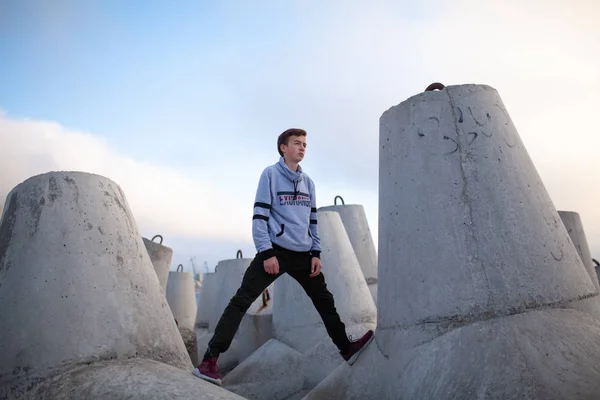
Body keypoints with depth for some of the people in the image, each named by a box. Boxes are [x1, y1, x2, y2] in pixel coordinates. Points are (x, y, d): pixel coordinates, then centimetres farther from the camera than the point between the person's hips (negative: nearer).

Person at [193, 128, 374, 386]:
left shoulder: (307, 182, 14)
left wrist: (316, 253, 8)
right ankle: (210, 360, -12)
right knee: (242, 301, -12)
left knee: (325, 301, 13)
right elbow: (259, 216, -9)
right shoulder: (270, 174, -3)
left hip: (303, 254, 6)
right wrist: (266, 253, -16)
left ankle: (346, 348, 28)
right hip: (275, 251, -6)